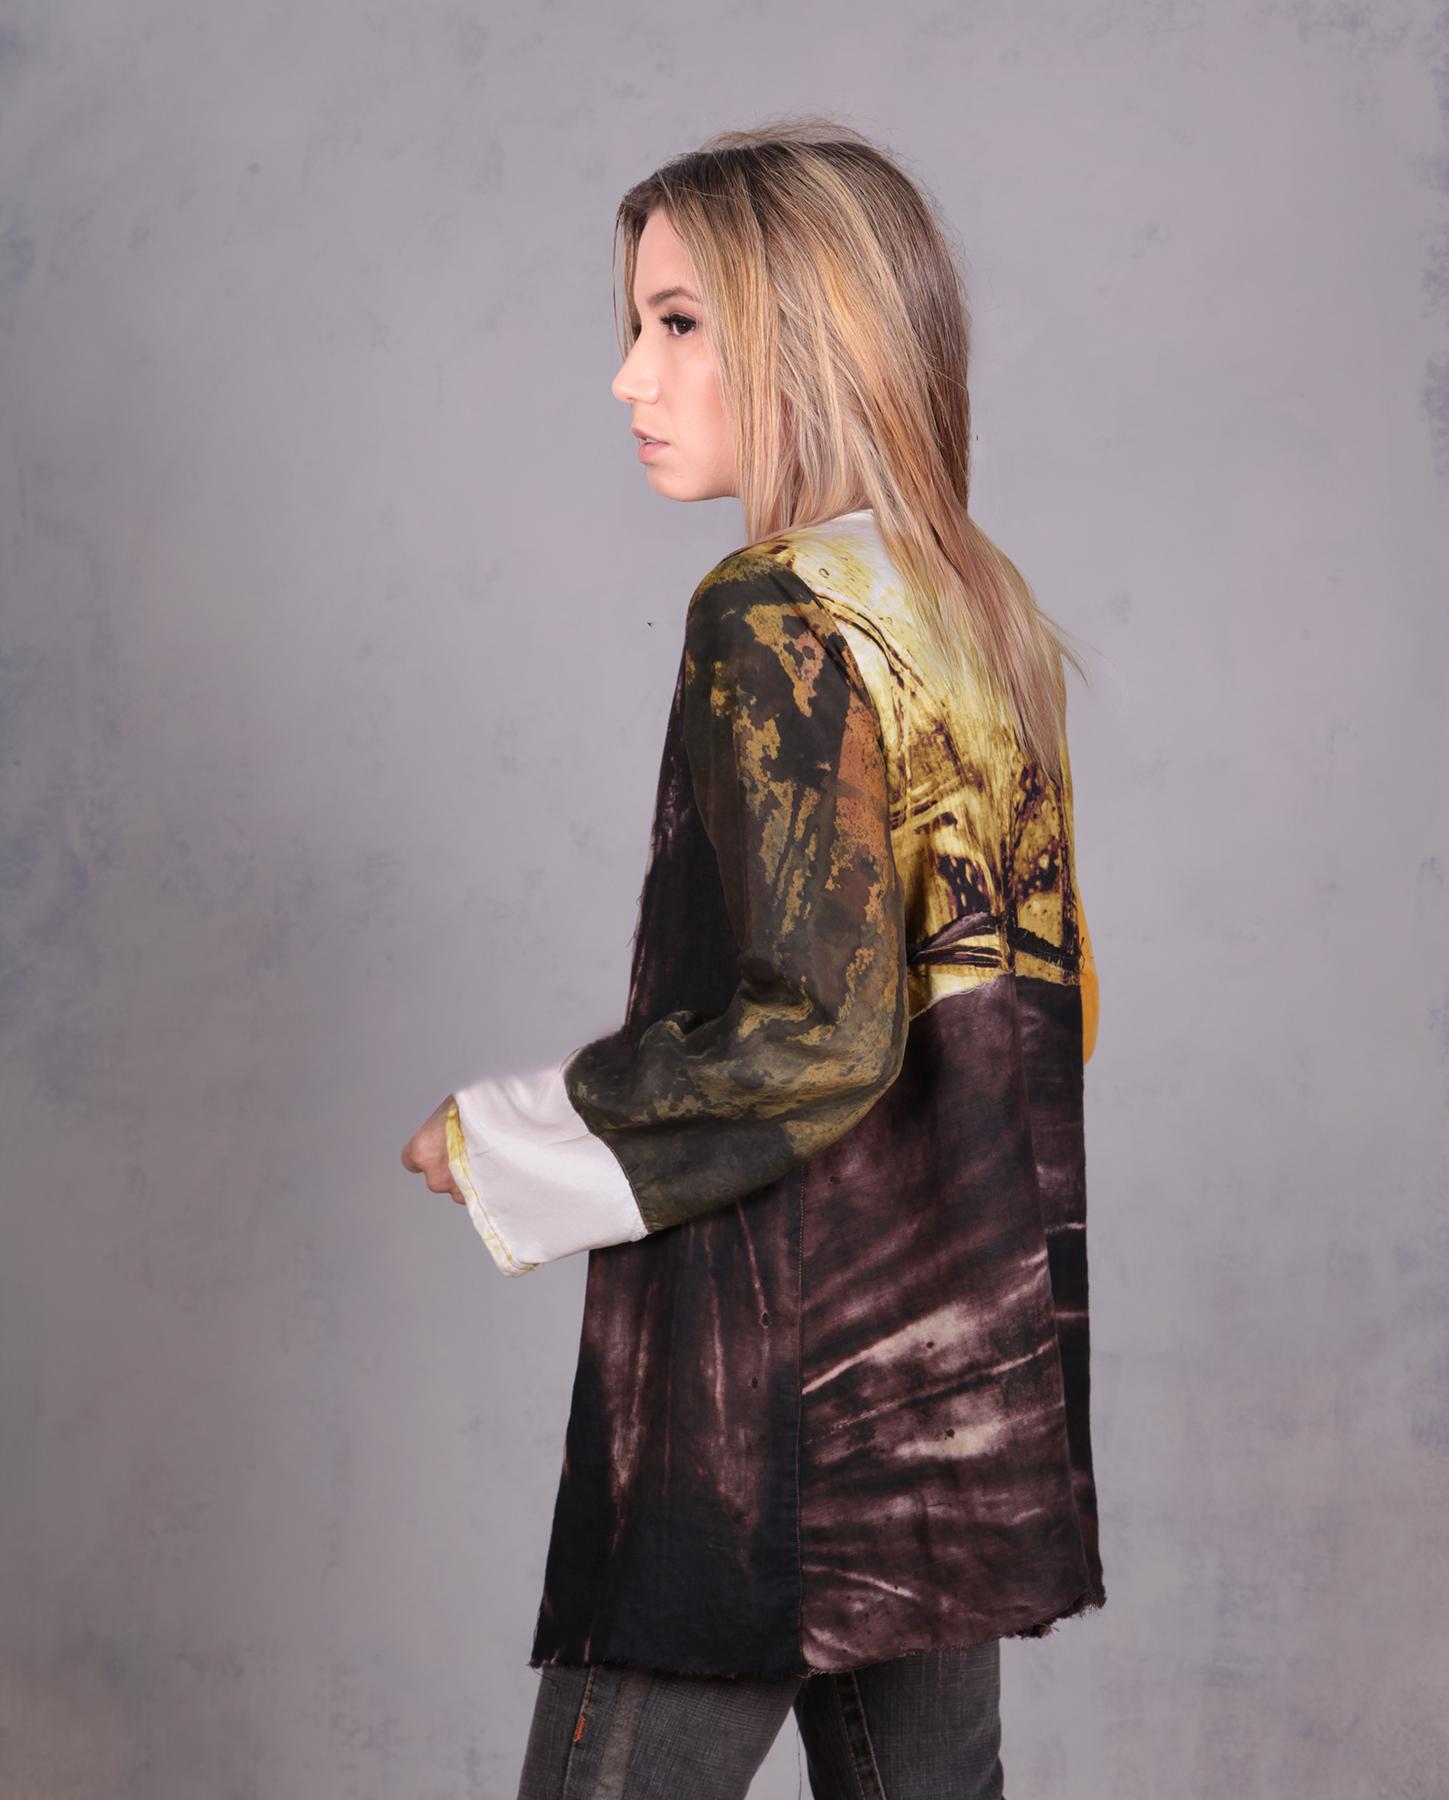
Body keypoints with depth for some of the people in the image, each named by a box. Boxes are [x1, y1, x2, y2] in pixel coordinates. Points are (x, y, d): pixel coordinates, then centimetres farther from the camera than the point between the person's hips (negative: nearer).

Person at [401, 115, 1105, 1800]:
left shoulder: (776, 619, -16)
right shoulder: (983, 607, 8)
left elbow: (819, 1031, -22)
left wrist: (506, 1139, -11)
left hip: (783, 1374, -9)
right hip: (965, 1369, 9)